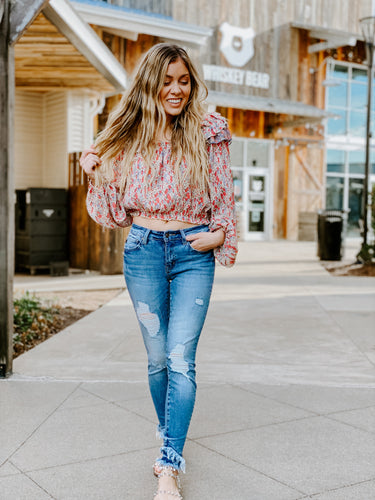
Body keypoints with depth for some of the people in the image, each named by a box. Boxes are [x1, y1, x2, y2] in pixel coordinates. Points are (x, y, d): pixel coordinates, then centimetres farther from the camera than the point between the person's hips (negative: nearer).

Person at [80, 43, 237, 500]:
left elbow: (224, 195, 7)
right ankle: (169, 440, 31)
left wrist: (219, 234, -6)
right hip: (143, 248, 2)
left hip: (193, 250, -2)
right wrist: (95, 174, -3)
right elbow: (116, 211, 9)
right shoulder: (128, 138, 5)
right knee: (158, 358, 9)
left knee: (181, 359, -8)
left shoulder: (208, 132, 0)